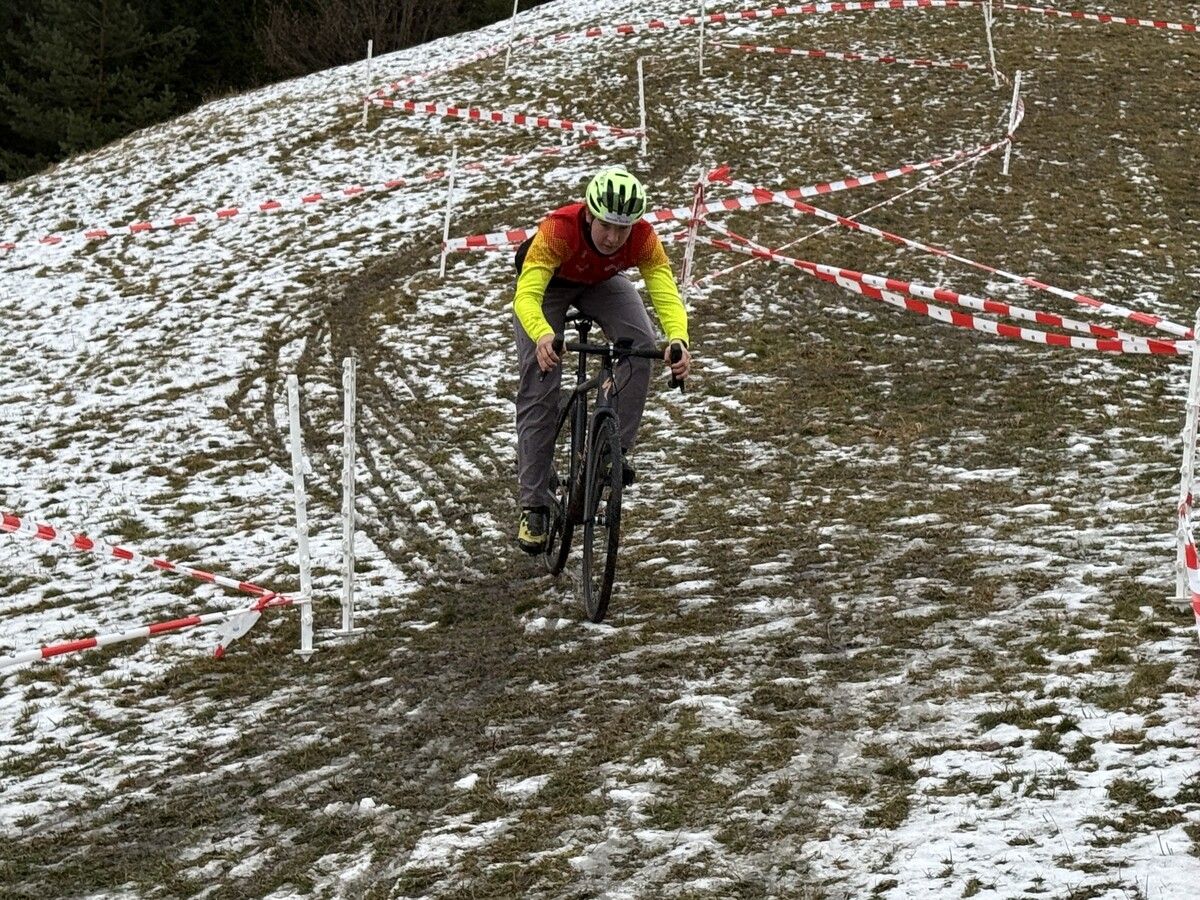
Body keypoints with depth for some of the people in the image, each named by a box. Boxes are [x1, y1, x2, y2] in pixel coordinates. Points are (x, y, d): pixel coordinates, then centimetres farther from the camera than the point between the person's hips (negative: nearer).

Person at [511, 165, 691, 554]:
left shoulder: (643, 238, -33)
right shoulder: (558, 230, -42)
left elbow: (667, 295, -41)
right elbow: (526, 296, -50)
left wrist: (678, 340, -62)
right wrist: (542, 335, -71)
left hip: (602, 282, 3)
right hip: (547, 282, -3)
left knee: (641, 345, -26)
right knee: (539, 390, -12)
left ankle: (615, 449, -10)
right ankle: (534, 506, -3)